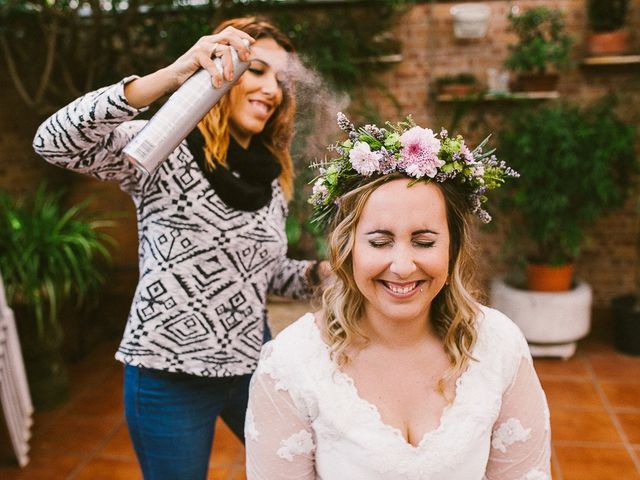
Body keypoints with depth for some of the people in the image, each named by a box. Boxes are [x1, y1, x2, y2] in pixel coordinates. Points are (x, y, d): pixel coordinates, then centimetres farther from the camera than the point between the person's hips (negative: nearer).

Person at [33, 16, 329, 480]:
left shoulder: (271, 175, 5)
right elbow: (54, 142, -28)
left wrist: (320, 272, -5)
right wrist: (171, 75, -36)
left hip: (252, 364, 5)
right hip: (169, 372, -5)